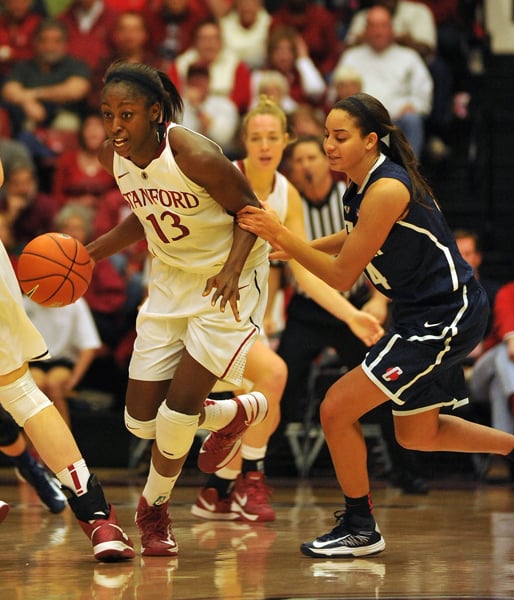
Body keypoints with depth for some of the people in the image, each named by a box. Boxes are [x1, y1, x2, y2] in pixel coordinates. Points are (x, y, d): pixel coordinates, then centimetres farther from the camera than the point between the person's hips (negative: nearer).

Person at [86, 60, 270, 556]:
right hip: (170, 280, 7)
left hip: (227, 281, -7)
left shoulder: (194, 155, -26)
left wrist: (233, 267, -31)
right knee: (142, 421, 2)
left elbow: (250, 211, -15)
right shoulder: (114, 156, -6)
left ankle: (154, 506, 18)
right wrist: (89, 254, 6)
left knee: (179, 407, -12)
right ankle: (238, 413, 32)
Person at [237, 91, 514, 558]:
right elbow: (359, 239, 24)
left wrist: (282, 236, -22)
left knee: (337, 410, -11)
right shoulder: (363, 184, 4)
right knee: (417, 433, 23)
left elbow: (342, 276, -21)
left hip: (446, 317, -10)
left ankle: (360, 529, 4)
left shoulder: (386, 190, -24)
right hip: (424, 313, 10)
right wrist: (296, 247, 11)